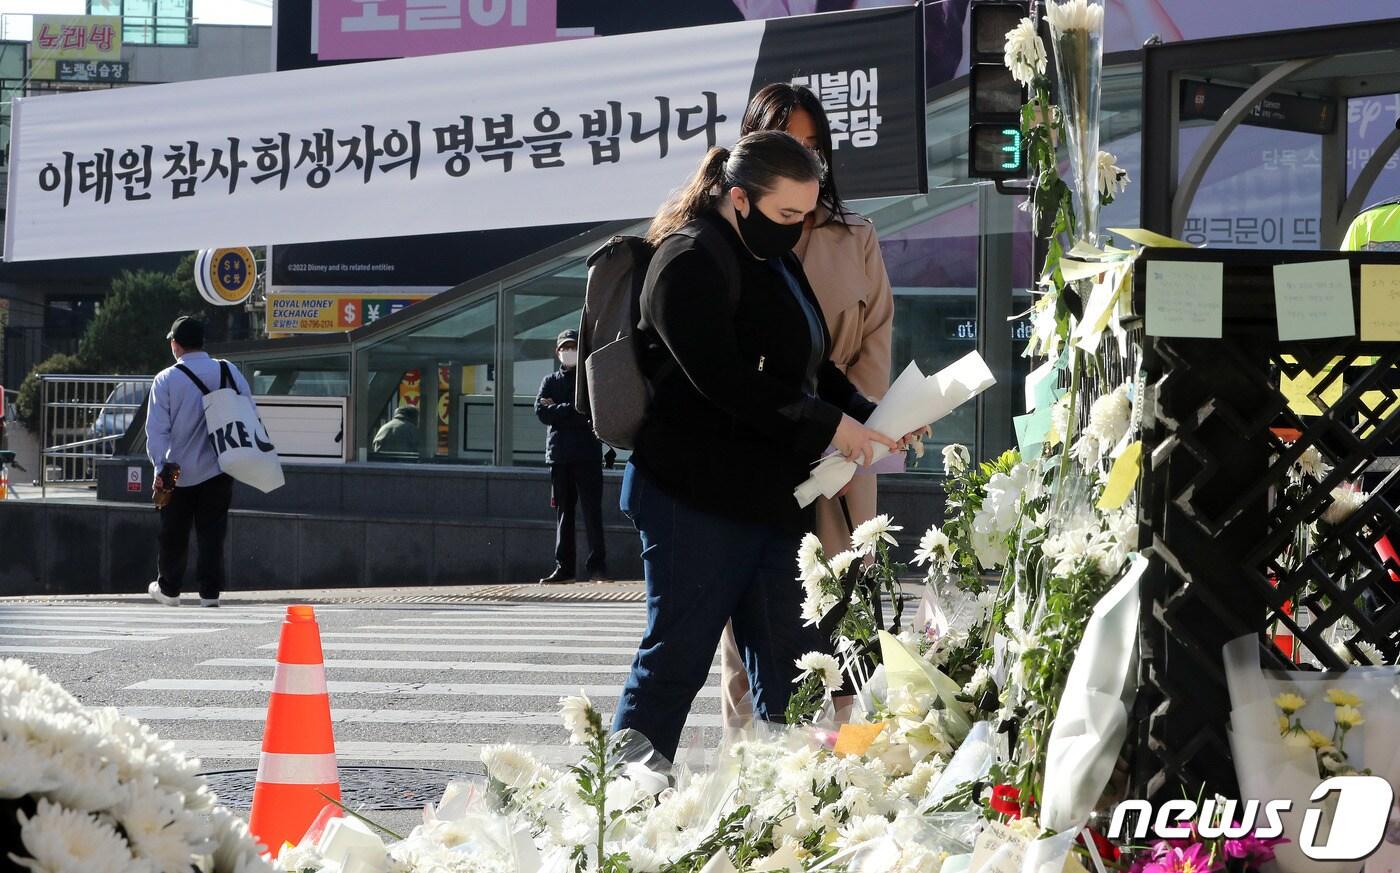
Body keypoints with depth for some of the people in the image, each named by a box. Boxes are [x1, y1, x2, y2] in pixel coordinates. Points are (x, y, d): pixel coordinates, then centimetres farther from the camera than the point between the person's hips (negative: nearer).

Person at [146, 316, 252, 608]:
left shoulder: (166, 379, -5)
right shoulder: (229, 372, 1)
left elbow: (157, 428, -9)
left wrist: (160, 466, -10)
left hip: (179, 471, -1)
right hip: (219, 468, 1)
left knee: (174, 533, 13)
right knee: (212, 532, 6)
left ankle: (168, 589, 22)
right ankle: (210, 591, 2)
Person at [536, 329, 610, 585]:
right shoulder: (550, 381, 16)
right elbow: (541, 412, 1)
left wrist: (557, 410, -6)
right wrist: (572, 411, -8)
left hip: (587, 454, -3)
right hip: (558, 454, 3)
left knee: (592, 510, -8)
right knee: (562, 511, 4)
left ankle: (597, 567, -10)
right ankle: (564, 568, 5)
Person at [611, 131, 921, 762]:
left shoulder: (777, 263, 18)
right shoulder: (691, 261, -11)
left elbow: (811, 367, 25)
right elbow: (722, 379, -21)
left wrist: (867, 416, 6)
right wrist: (826, 426, -19)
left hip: (773, 496, 9)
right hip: (697, 499, -9)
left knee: (792, 673, 5)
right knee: (674, 662, -3)